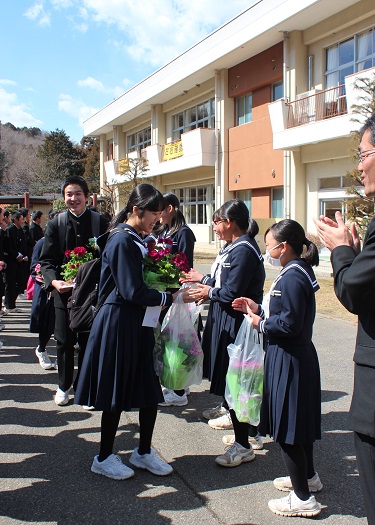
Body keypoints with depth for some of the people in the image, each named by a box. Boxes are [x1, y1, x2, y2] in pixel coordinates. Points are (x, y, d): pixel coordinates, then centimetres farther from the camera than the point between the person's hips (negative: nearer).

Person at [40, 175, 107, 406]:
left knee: (88, 341, 10)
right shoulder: (55, 224, 0)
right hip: (64, 291, 0)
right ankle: (64, 386, 27)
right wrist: (54, 281, -19)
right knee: (64, 341, 9)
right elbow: (46, 260, -1)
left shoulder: (99, 222, -1)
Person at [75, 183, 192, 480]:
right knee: (117, 393, 4)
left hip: (138, 322, 9)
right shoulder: (122, 242, -17)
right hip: (119, 324, -9)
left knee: (150, 391, 12)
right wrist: (171, 298, -15)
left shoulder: (139, 240, 10)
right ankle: (104, 458, 23)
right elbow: (133, 292, -22)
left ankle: (144, 452, 29)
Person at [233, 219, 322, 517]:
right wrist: (258, 309, 9)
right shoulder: (298, 272, 10)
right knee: (299, 419, 23)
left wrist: (261, 324, -11)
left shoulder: (292, 278, -22)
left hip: (289, 359, -11)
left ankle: (303, 498, 13)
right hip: (299, 356, 11)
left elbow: (289, 324, -26)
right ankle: (308, 476, 41)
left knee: (288, 426, 0)